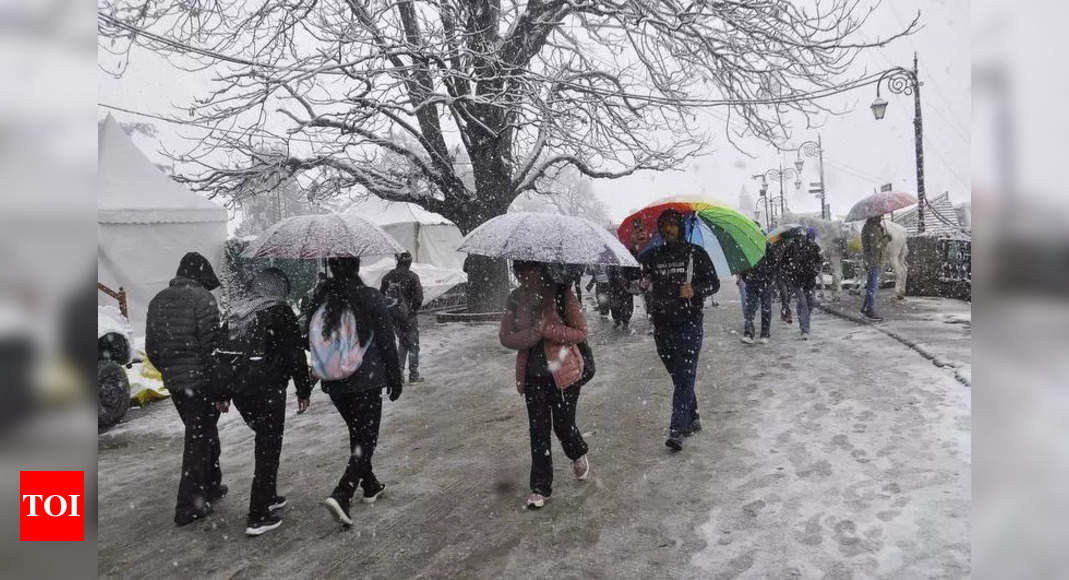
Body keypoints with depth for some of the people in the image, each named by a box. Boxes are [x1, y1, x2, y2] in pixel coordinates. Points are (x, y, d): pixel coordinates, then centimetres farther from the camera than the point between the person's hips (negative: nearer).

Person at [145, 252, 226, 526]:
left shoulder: (158, 300, 10)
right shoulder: (202, 298, -12)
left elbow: (151, 348, 13)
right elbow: (211, 347, -17)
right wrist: (221, 390, -13)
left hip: (174, 382, 7)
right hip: (200, 382, -7)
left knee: (204, 433, 21)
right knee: (199, 440, 2)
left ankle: (211, 486, 33)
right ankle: (188, 506, 6)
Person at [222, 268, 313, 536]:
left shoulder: (237, 314, 14)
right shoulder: (281, 313, -7)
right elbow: (296, 355, -10)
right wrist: (303, 391, -3)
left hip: (239, 390, 7)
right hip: (268, 391, -7)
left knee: (266, 441, 23)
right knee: (269, 449, 0)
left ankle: (268, 497, 32)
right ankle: (258, 517, 3)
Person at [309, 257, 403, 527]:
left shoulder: (320, 298, 0)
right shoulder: (372, 298, -12)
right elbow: (387, 343, -9)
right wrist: (395, 378, 1)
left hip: (333, 382, 5)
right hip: (366, 380, -5)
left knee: (357, 434, 21)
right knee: (366, 439, 1)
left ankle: (371, 486, 34)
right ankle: (341, 496, -14)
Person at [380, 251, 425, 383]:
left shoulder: (388, 276, 2)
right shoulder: (412, 277, -13)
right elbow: (418, 298, -16)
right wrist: (414, 309, 1)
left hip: (393, 315, 5)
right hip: (409, 315, -5)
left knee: (402, 342, 20)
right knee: (413, 344, 8)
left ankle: (399, 372, 18)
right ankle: (413, 375, 10)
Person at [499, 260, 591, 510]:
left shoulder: (562, 293, -12)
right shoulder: (515, 298, 0)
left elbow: (581, 332, -11)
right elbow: (505, 337, -3)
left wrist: (548, 330, -24)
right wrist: (532, 334, -21)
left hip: (563, 372, -3)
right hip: (533, 375, 3)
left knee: (563, 425, 7)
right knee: (538, 431, 5)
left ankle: (579, 455, 43)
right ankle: (540, 487, 18)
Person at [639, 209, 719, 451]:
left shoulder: (696, 253, 3)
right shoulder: (651, 256, 10)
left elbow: (714, 283, 4)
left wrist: (694, 289, -15)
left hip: (689, 324, -3)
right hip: (662, 326, 4)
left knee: (685, 377, -10)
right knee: (678, 376, 12)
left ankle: (677, 430, -11)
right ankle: (693, 420, 28)